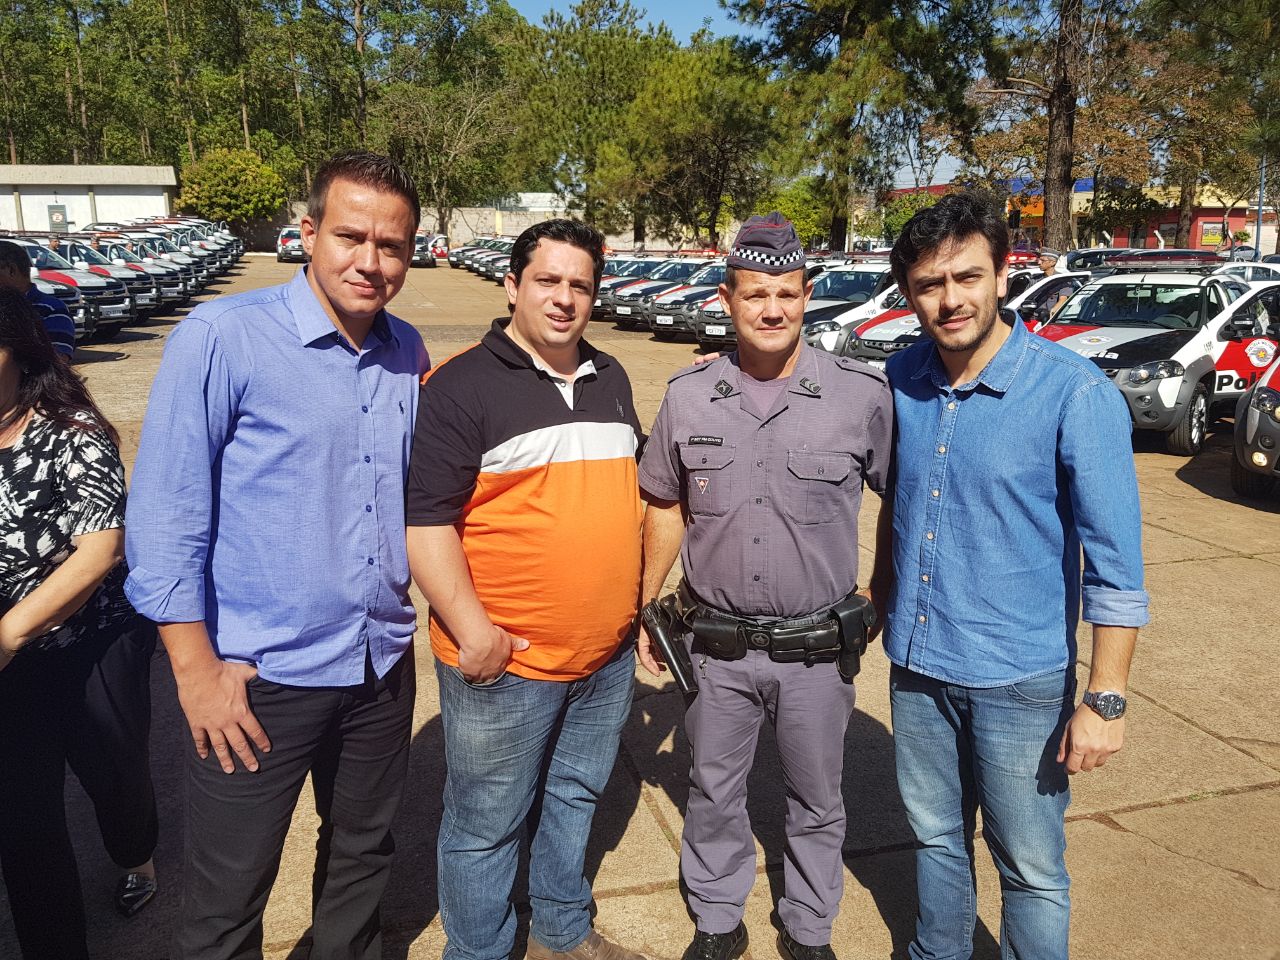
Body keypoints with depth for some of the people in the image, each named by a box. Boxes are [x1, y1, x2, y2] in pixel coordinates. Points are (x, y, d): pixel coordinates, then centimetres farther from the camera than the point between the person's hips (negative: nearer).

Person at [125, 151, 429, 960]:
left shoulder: (408, 353, 2)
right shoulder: (221, 337, -14)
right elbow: (165, 515, -13)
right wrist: (197, 670, -13)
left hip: (384, 664, 5)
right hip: (260, 678, -5)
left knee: (364, 855, 24)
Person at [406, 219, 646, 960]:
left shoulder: (611, 379, 9)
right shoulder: (462, 386, -12)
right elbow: (424, 518, -15)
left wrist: (635, 603, 17)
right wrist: (472, 629, -19)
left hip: (608, 655, 7)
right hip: (503, 663, -6)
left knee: (576, 796, 23)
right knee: (487, 826, 10)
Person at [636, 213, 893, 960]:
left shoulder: (863, 394, -11)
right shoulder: (689, 397, -4)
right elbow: (667, 509, 6)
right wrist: (645, 609, 7)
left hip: (817, 649, -1)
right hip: (718, 646, 2)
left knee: (816, 801, 18)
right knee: (715, 793, 18)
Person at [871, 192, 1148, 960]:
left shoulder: (1075, 393, -16)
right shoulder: (902, 378, -2)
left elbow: (1116, 563, -15)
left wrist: (1105, 699, -16)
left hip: (1020, 679, -4)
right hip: (917, 664, 5)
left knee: (1031, 868, 10)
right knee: (936, 837, 23)